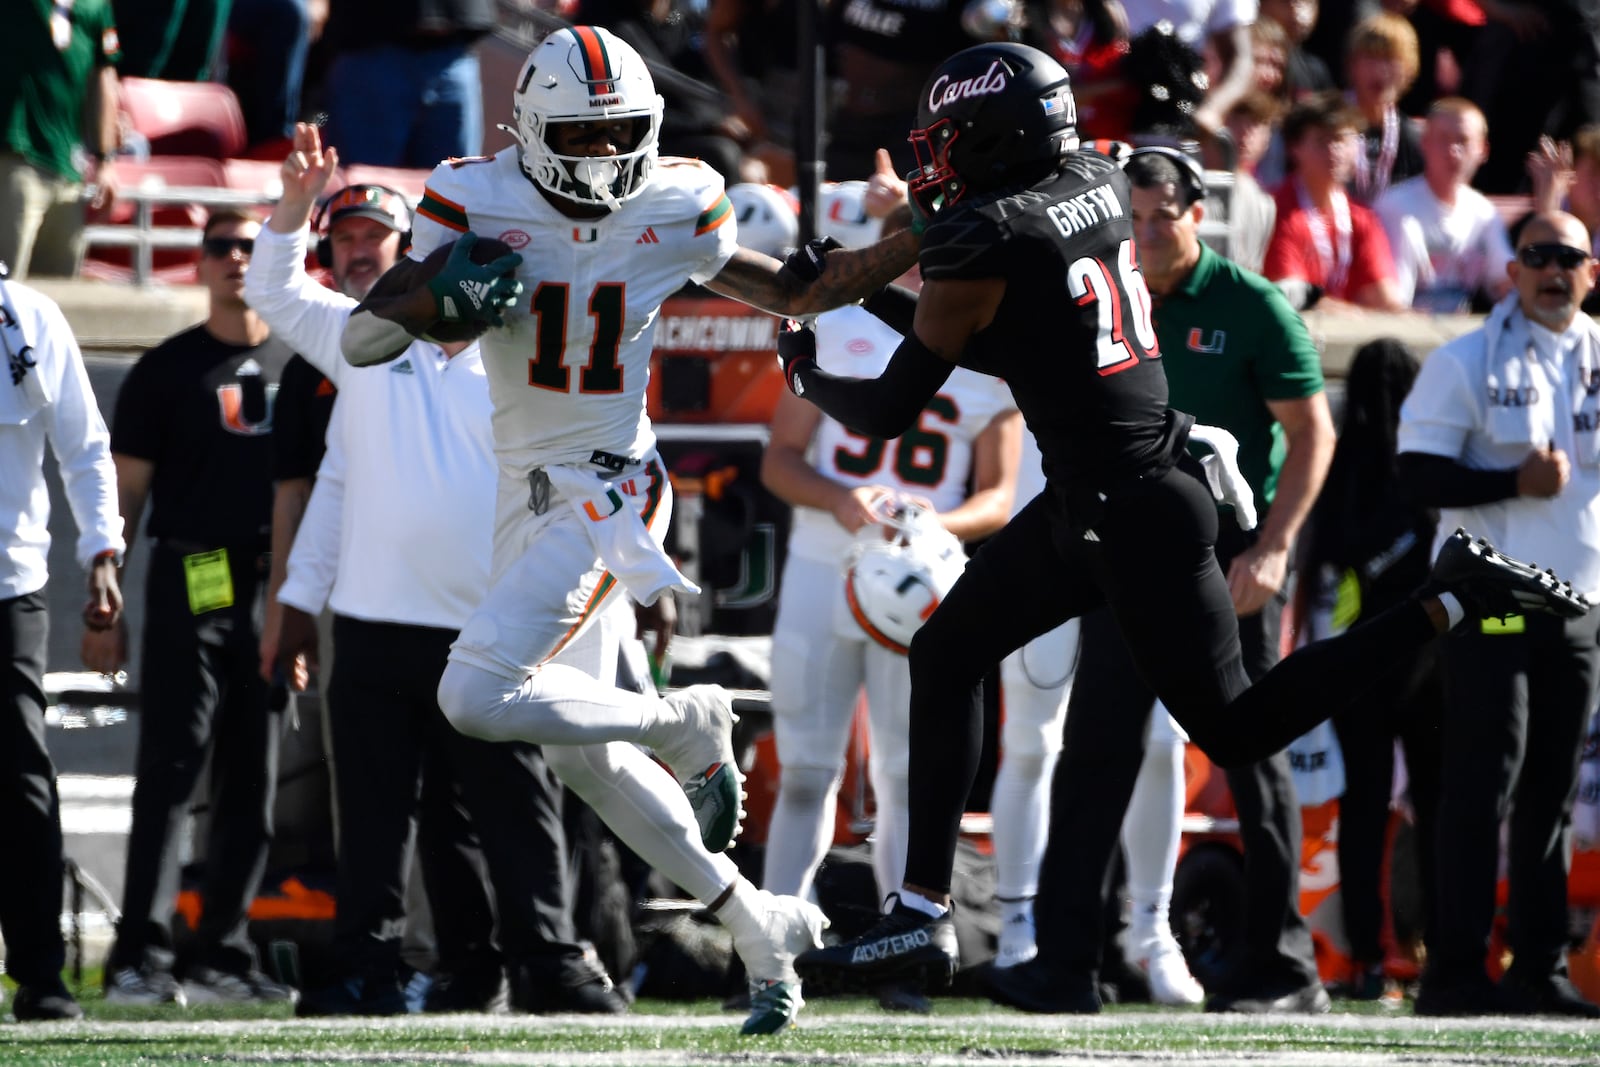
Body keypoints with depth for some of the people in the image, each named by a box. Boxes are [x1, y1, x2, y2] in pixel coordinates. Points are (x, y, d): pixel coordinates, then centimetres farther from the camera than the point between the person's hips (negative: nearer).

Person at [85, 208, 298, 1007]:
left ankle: (221, 955, 11)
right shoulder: (166, 371, 5)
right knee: (170, 770, -10)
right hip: (192, 585, -4)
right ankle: (139, 955, -15)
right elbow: (126, 492, 3)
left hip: (275, 589, 4)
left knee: (253, 783, 5)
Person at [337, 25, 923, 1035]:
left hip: (609, 488, -5)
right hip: (528, 490, 5)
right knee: (577, 750, 10)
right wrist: (438, 292, -27)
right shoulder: (477, 205, -6)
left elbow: (800, 292, 8)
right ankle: (758, 925, 20)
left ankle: (689, 725, -3)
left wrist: (925, 240, -1)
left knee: (479, 697, -23)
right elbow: (362, 340, -8)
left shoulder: (673, 211, -6)